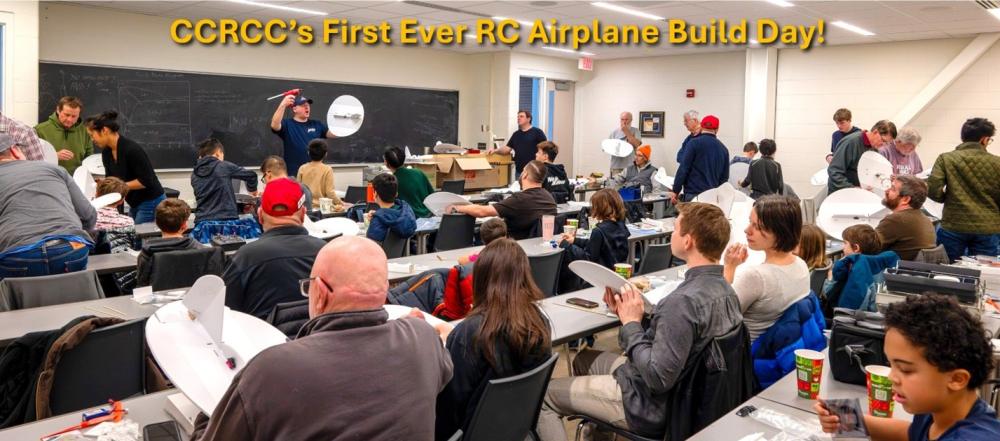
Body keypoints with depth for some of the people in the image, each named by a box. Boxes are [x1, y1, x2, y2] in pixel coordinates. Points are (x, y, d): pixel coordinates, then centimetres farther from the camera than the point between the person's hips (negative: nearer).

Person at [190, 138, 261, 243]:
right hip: (227, 222, -3)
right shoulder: (224, 166, 1)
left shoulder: (194, 174, 11)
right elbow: (251, 175, 9)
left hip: (203, 224, 3)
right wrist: (252, 190, 30)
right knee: (252, 224, 19)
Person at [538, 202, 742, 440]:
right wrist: (629, 314, -3)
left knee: (542, 394, 2)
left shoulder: (684, 300, -32)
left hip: (652, 406, -9)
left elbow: (658, 378, -30)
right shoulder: (724, 289, -2)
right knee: (583, 358, 27)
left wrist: (631, 324, -19)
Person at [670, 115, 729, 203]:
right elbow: (724, 177, 16)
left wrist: (675, 191, -5)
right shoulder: (723, 149, 12)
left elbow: (683, 168, -8)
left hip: (693, 194, -5)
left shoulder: (694, 143, -4)